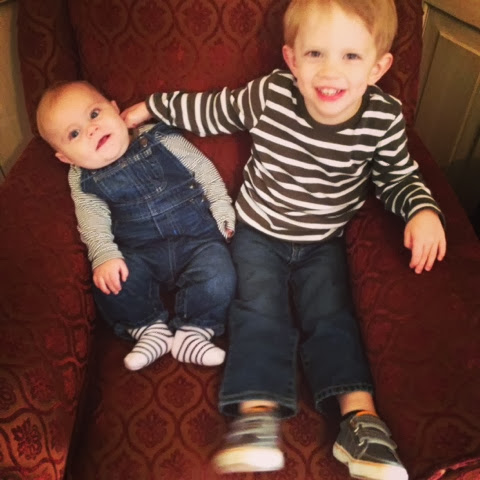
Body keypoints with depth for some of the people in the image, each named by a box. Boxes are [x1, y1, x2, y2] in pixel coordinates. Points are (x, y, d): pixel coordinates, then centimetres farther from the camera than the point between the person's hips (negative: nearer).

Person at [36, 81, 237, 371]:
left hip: (198, 239, -1)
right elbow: (93, 223, -3)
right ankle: (151, 328, -2)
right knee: (110, 285, -25)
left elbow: (203, 169, 6)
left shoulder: (160, 140, 0)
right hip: (140, 254, 2)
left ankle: (193, 331, -6)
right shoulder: (84, 182, 4)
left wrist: (221, 206, -1)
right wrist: (104, 256, -20)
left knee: (218, 279, -28)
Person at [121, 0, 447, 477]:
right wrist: (151, 107, 7)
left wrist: (423, 209, -17)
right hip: (258, 232, 0)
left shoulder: (384, 118, -16)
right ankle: (257, 414, -19)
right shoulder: (266, 96, -19)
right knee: (260, 308, -16)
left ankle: (360, 417, -10)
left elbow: (398, 176, 2)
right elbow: (209, 110, 0)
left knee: (329, 314, -12)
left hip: (323, 241, 1)